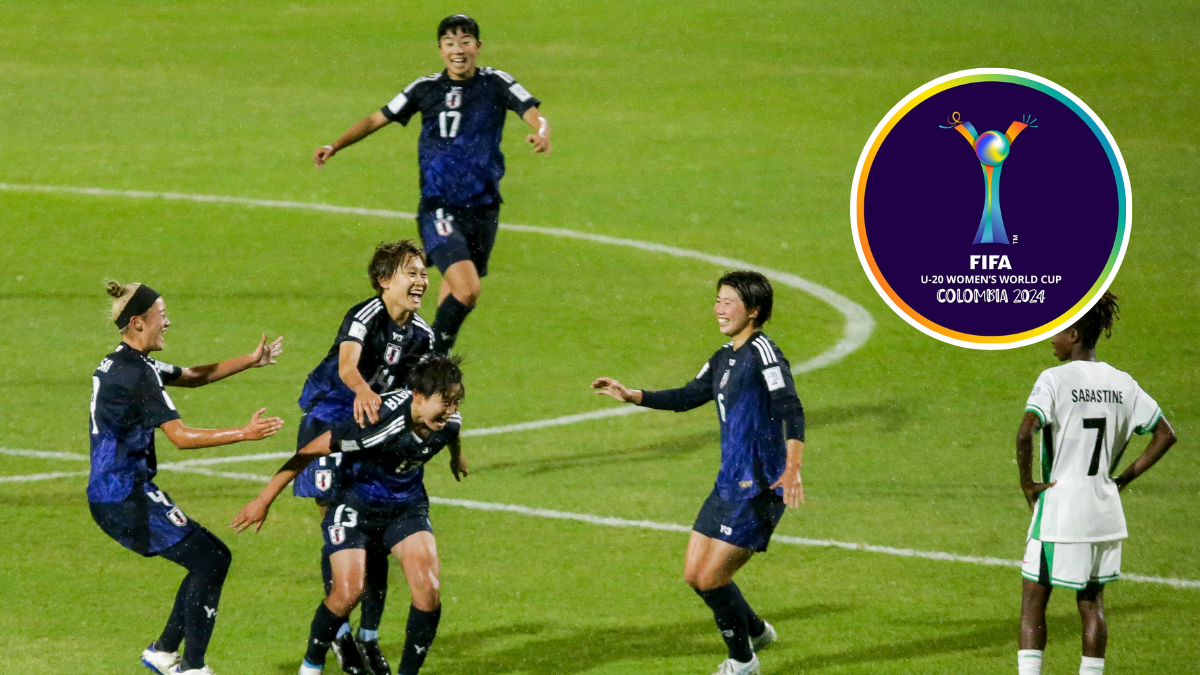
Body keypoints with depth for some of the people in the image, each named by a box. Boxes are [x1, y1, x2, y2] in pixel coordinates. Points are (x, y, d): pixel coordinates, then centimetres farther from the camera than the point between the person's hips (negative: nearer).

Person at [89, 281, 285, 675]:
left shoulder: (121, 363, 14)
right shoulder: (135, 374, -18)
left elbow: (193, 376, 24)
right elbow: (181, 437, -25)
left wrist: (251, 361, 19)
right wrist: (244, 433, -25)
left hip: (109, 498, 10)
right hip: (126, 498, -10)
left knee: (210, 560, 14)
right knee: (211, 560, -7)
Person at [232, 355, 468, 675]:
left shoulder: (449, 421, -17)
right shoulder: (380, 423, -36)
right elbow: (312, 450, -27)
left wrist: (457, 454, 36)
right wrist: (264, 500, -22)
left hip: (407, 504, 5)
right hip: (355, 502, -5)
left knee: (428, 587, -16)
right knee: (348, 592, -17)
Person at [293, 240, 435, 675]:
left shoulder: (420, 333, 0)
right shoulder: (365, 318, -22)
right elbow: (347, 365, -43)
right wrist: (362, 390, -64)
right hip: (330, 422, -6)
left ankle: (369, 637, 13)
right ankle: (340, 634, 8)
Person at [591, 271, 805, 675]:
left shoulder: (763, 353, -16)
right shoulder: (725, 358, 13)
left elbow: (791, 411, -26)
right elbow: (688, 398, 27)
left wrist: (792, 470, -38)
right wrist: (631, 396, 21)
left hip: (760, 490, -9)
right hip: (729, 485, 9)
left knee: (711, 579, -7)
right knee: (695, 574, 12)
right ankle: (756, 631, 34)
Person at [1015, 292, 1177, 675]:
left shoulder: (1055, 379, -13)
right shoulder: (1121, 383, 5)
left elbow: (1025, 432, -27)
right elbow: (1165, 435, 10)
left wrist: (1026, 483, -14)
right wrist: (1124, 478, 11)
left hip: (1060, 506, -5)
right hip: (1104, 510, 5)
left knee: (1033, 600, 4)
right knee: (1091, 603, 13)